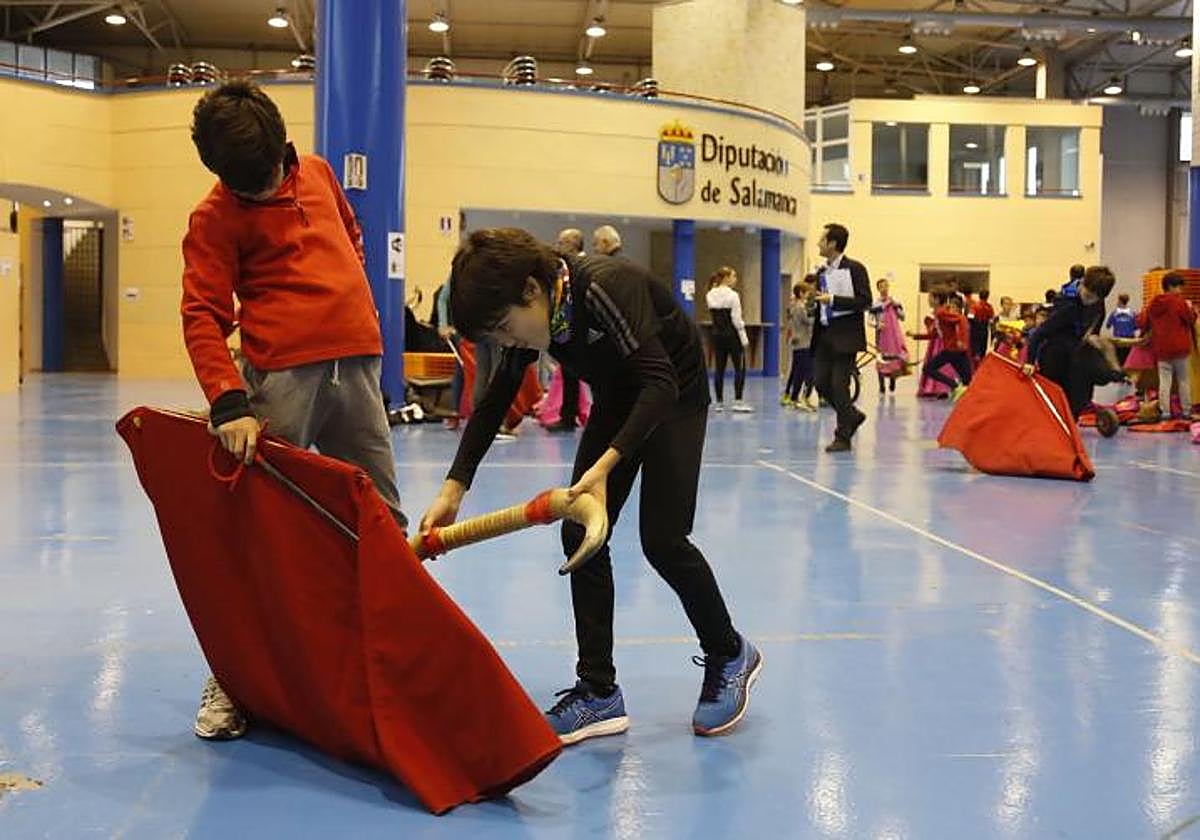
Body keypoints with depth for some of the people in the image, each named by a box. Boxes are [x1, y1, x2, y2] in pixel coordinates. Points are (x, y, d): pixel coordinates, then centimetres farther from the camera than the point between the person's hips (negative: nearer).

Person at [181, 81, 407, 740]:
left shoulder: (316, 173, 13)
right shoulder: (216, 216, -3)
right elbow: (201, 315, -11)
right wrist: (227, 403, -24)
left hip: (356, 363, 5)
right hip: (282, 374, -5)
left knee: (384, 520, 7)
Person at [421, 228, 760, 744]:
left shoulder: (605, 288, -35)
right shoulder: (527, 314, -11)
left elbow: (660, 383, -39)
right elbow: (494, 402, -2)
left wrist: (605, 466, -50)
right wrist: (454, 489, -11)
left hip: (675, 394, -7)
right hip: (617, 401, 7)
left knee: (662, 538, -13)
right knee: (580, 535, -5)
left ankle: (730, 655, 13)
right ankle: (599, 692, 1)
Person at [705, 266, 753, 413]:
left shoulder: (710, 296, 5)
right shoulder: (732, 295, -13)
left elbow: (714, 315, 11)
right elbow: (737, 320, -14)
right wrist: (744, 339, -7)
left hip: (717, 334, 6)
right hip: (732, 334, -6)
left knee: (719, 368, 8)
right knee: (739, 367, 2)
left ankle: (719, 402, 9)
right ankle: (738, 401, -1)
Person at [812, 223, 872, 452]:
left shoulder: (855, 269, -6)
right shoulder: (821, 272, 14)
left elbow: (865, 301, -14)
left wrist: (833, 300, -20)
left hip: (845, 335, -7)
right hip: (825, 334, 7)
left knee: (839, 385, -7)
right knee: (822, 383, 4)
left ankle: (843, 437, 4)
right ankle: (853, 416, 27)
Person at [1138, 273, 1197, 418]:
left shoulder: (1153, 304, 5)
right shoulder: (1179, 301, -9)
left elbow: (1142, 323, 7)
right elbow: (1190, 319, -7)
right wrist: (1190, 309, 10)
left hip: (1161, 349, 3)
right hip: (1180, 347, -3)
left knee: (1164, 380, 4)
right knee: (1183, 380, 8)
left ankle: (1164, 411, -2)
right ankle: (1186, 410, 10)